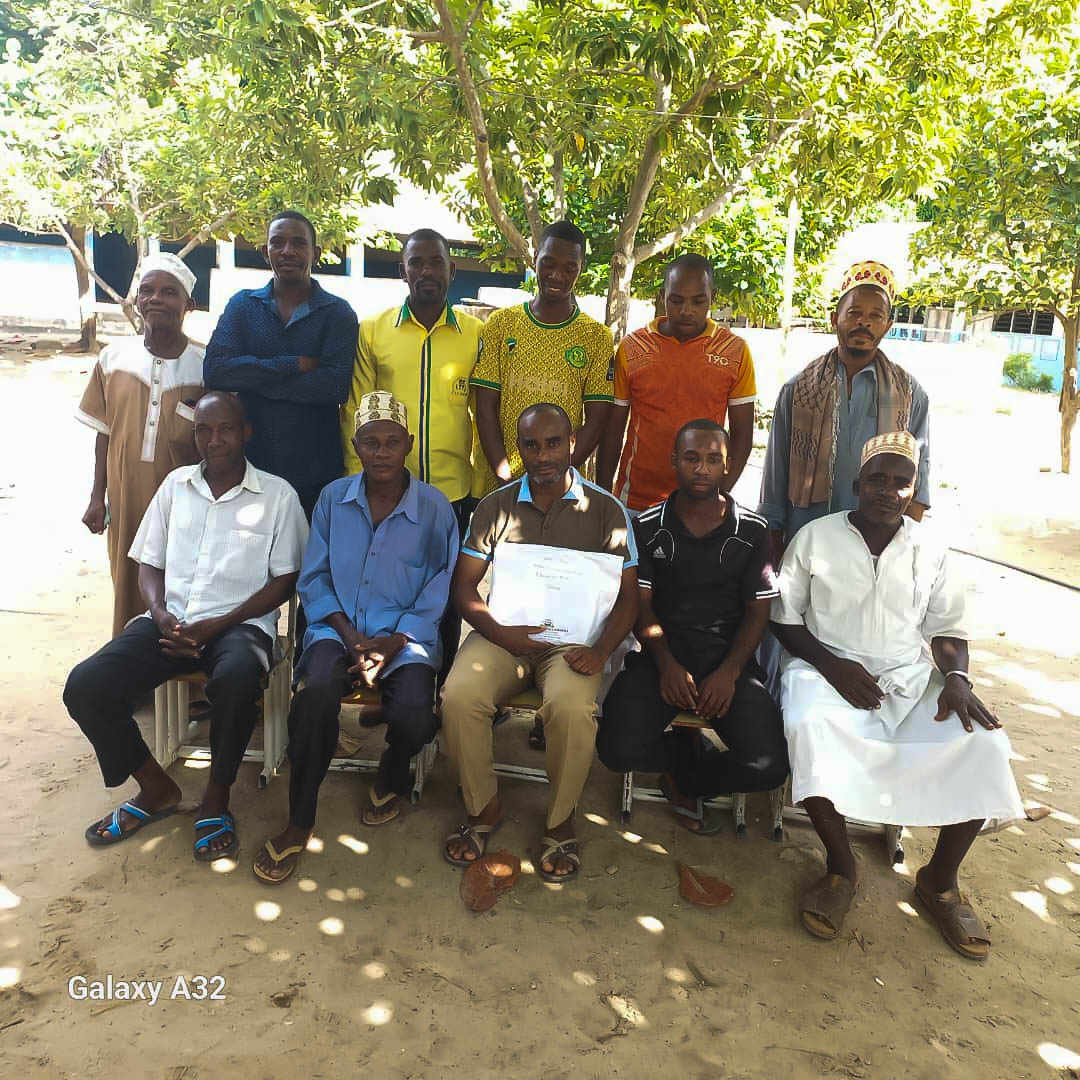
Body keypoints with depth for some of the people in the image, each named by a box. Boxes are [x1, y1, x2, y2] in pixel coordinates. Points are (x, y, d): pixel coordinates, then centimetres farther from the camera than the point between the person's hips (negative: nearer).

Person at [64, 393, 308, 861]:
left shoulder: (277, 495, 0)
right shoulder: (175, 485, 12)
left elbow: (283, 582, -2)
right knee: (85, 685, -18)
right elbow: (149, 565, 15)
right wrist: (161, 616, -6)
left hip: (240, 624, -4)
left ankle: (216, 797, -9)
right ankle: (156, 788, 5)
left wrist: (216, 626, -12)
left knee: (236, 680, -38)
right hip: (169, 623, 4)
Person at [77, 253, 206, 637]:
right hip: (126, 500, 3)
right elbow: (105, 431, 8)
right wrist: (98, 497, 7)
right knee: (130, 589, 14)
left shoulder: (205, 366, -8)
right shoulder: (114, 356, 1)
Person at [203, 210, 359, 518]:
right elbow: (214, 371, -7)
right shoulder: (242, 305, 8)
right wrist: (296, 364, -13)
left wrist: (252, 379, -11)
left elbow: (336, 386, -13)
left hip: (317, 477, -1)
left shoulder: (338, 313, 3)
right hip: (249, 471, 2)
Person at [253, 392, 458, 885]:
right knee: (317, 693, -31)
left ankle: (391, 777, 11)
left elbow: (438, 592, -2)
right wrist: (350, 636, -9)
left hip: (405, 635, -1)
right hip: (338, 626, 2)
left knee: (413, 716, -29)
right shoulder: (333, 498, 5)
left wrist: (392, 643, -15)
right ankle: (298, 824, -12)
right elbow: (314, 579, 6)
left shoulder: (434, 507, -2)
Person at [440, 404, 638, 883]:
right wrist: (499, 632, -13)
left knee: (572, 707, -33)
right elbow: (464, 585, 6)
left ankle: (560, 822, -5)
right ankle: (483, 808, 0)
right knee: (459, 697, -27)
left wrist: (600, 650, -16)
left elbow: (627, 596, 3)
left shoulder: (605, 509, 4)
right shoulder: (495, 506, 9)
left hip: (573, 639, -1)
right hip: (503, 634, 2)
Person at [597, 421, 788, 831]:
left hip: (729, 660, 1)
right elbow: (641, 606, 1)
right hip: (663, 656, 0)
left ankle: (682, 779, 12)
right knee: (618, 750, -24)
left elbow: (757, 612, 4)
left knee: (769, 766, -20)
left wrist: (729, 672, -12)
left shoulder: (752, 531, 5)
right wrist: (666, 664, -15)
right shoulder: (648, 527, 5)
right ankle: (686, 751, 12)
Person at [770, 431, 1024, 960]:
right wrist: (832, 665, -14)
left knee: (984, 743, -23)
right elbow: (784, 619, 1)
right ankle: (840, 867, -13)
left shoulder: (929, 550, 8)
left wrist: (956, 677, -10)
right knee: (809, 728, -36)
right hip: (830, 670, -3)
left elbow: (947, 630, 12)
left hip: (911, 679, 3)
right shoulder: (815, 537, 0)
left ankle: (940, 880, 0)